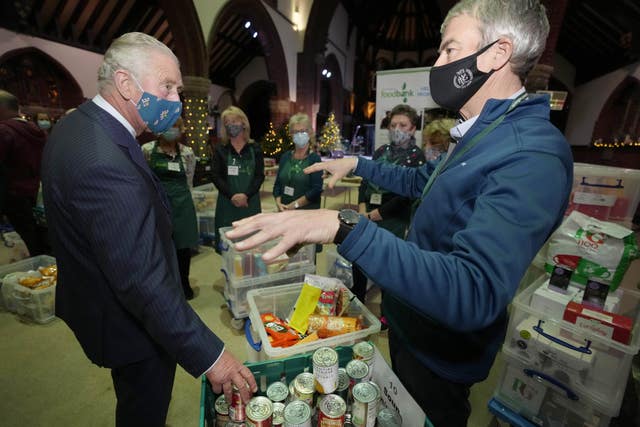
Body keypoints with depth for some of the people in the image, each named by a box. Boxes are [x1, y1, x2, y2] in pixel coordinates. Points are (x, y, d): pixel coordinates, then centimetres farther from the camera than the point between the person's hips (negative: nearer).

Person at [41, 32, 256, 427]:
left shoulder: (75, 125, -1)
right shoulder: (105, 165, -35)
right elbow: (144, 282, -35)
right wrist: (209, 355, -30)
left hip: (98, 301, 9)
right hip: (131, 326, -9)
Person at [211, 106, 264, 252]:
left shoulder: (255, 149, 6)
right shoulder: (220, 149, 7)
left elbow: (260, 175, -1)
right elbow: (216, 176, 0)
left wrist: (246, 195, -15)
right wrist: (232, 195, -14)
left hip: (250, 201, 0)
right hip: (227, 201, 0)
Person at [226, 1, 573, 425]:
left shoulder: (532, 155, -30)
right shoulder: (483, 135, 3)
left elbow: (474, 294, -41)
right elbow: (420, 181, 16)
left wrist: (346, 227, -48)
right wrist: (357, 163, 12)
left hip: (440, 356, -8)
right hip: (410, 326, 8)